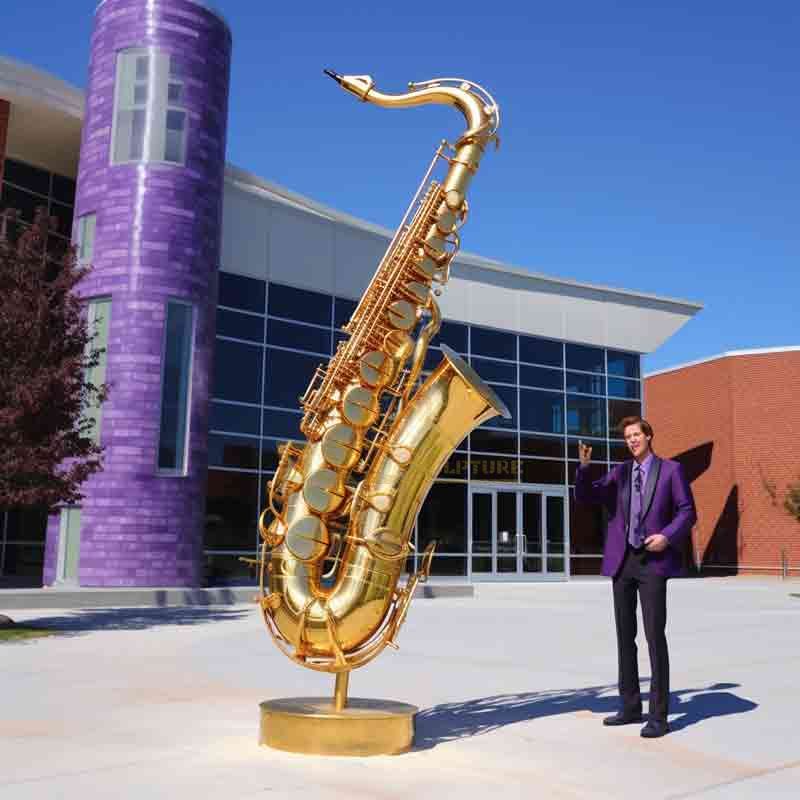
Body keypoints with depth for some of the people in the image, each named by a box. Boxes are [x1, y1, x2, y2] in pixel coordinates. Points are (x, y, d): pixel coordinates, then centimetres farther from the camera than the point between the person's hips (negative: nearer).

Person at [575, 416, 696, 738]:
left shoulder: (671, 469, 2)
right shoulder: (620, 472, 13)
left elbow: (688, 512, -1)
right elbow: (585, 498, 8)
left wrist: (667, 536, -17)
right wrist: (584, 466, -8)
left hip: (653, 560, -5)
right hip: (623, 561, 5)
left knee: (655, 636, -9)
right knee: (625, 636, 10)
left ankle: (659, 715, -3)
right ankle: (630, 707, 20)